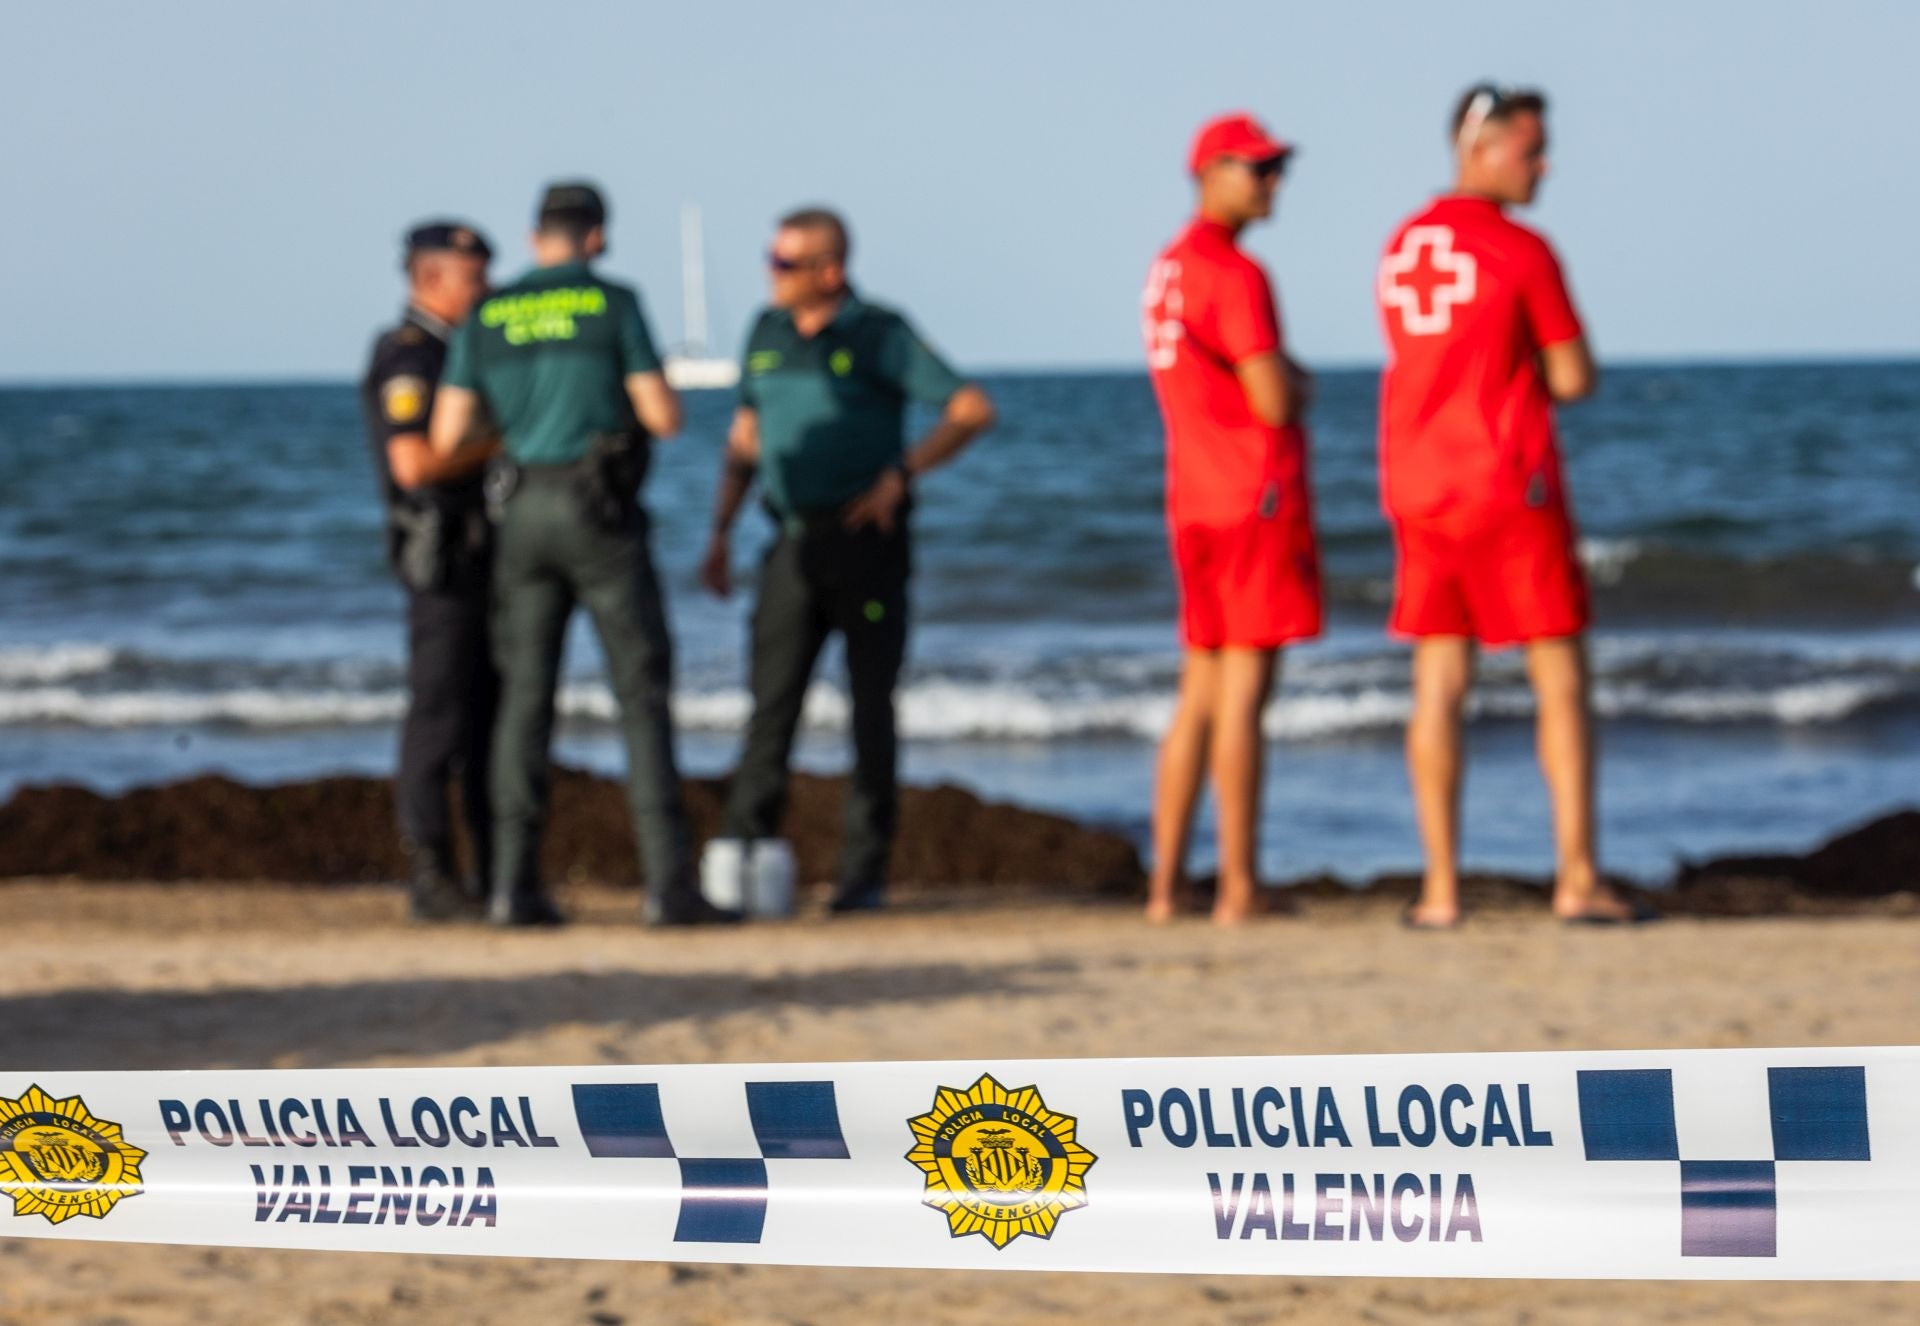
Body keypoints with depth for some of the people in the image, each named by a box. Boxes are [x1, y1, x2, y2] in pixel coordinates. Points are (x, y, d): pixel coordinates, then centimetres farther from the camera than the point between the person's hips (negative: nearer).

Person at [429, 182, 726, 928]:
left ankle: (515, 886, -2)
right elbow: (665, 419, -7)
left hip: (525, 516, 3)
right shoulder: (613, 305, -4)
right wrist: (647, 393, 18)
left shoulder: (484, 320, 7)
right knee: (643, 696, -1)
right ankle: (669, 883, -8)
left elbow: (449, 440, 3)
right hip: (602, 514, -3)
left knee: (526, 699, 6)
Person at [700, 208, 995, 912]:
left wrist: (901, 473, -15)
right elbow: (745, 437, 19)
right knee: (771, 703, -4)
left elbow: (973, 409, -9)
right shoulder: (768, 333, 10)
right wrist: (720, 532, 12)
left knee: (871, 705, 0)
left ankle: (864, 872, 5)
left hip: (867, 540, -4)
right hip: (796, 543, 4)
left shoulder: (879, 335, -6)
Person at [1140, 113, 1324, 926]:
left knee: (1199, 696, 12)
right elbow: (1276, 400, -17)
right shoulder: (1234, 273, -14)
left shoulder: (1168, 268, 16)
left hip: (1194, 503, 9)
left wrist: (1285, 378, 8)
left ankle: (1165, 884, 12)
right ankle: (1238, 890, -8)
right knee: (1242, 695, -8)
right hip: (1257, 501, -9)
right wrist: (1302, 386, 5)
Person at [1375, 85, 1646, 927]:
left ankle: (1441, 890, 2)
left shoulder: (1401, 250, 12)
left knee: (1439, 683, 6)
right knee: (1561, 678, 1)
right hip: (1510, 490, -6)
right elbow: (1574, 379, -7)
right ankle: (1578, 880, -4)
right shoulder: (1521, 251, -11)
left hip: (1419, 494, 6)